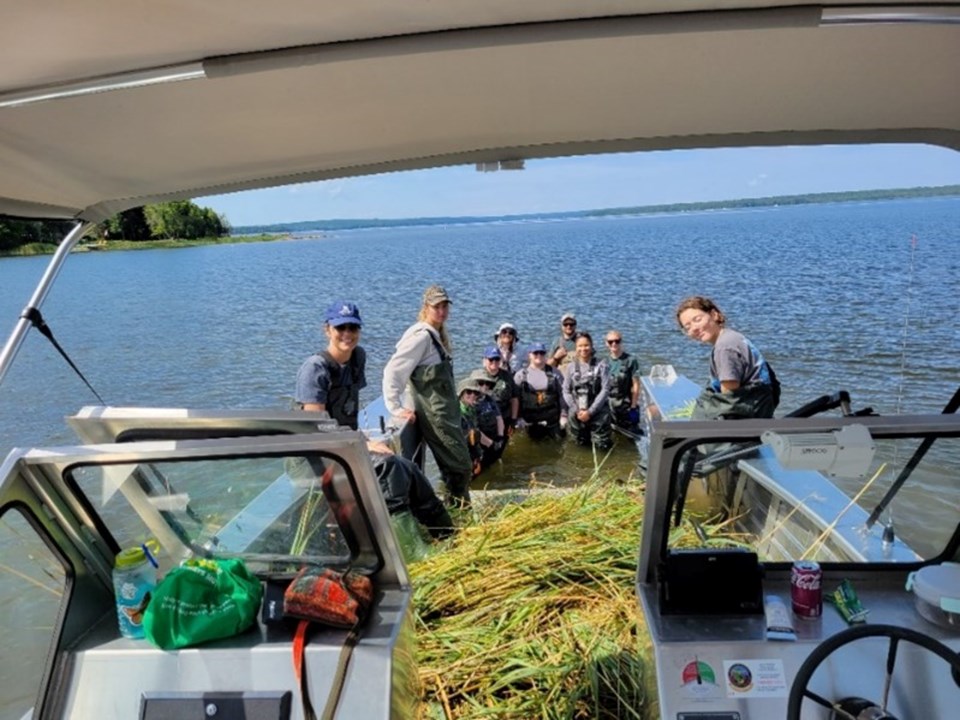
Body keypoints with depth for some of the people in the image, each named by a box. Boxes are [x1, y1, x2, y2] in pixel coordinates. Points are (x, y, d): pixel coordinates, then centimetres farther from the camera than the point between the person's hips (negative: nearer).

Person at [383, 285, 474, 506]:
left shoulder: (438, 336, 14)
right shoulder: (421, 335, -15)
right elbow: (392, 371, -20)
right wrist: (396, 408, -19)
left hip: (446, 413, 9)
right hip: (435, 415, -9)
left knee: (454, 466, 15)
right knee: (460, 465, -6)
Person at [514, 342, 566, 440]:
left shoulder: (554, 373, 3)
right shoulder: (521, 375, 2)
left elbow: (562, 394, 2)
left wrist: (564, 415, -4)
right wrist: (519, 417, -8)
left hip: (553, 418, 0)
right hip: (531, 419, 0)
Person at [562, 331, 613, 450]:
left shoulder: (601, 365, -9)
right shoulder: (571, 367, 0)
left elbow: (605, 390, -12)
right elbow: (566, 391, 0)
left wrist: (590, 411, -15)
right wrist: (577, 410, -11)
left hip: (598, 411, -3)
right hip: (577, 413, 3)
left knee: (602, 445, 1)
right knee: (582, 442, 15)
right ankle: (587, 434, 46)